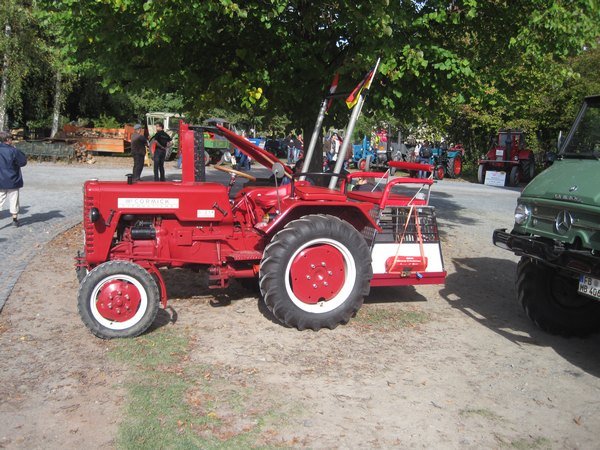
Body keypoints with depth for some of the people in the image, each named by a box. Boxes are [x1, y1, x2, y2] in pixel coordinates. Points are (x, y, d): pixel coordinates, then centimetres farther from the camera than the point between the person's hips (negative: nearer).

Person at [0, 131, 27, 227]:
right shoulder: (13, 151, -16)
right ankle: (15, 220, 18)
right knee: (13, 201, 9)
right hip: (12, 181, -3)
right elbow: (23, 162, -9)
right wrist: (17, 151, -2)